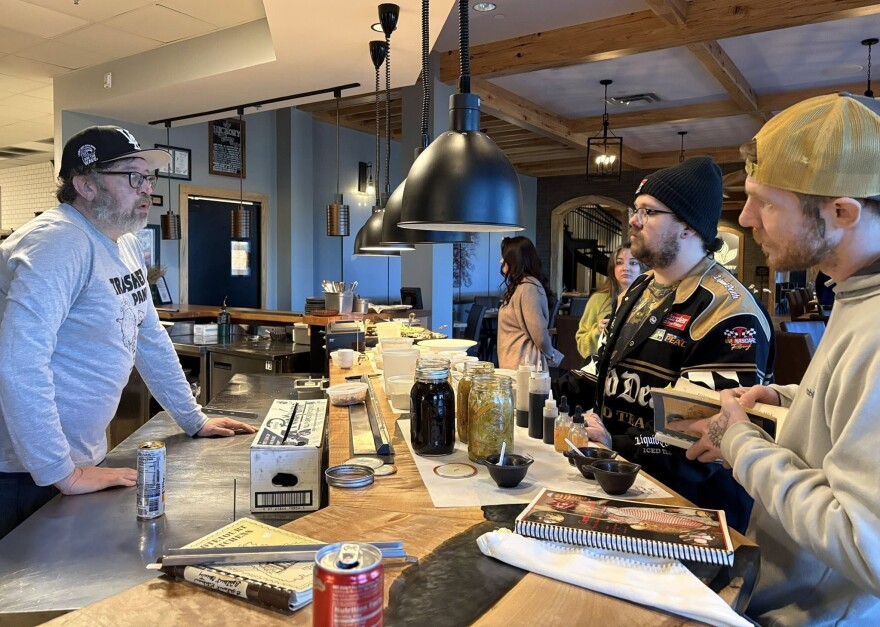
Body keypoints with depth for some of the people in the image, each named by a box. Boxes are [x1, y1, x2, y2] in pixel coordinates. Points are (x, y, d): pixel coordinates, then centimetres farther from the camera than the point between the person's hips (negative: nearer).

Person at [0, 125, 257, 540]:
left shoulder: (125, 244, 5)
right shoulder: (60, 243, -23)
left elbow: (150, 339, 12)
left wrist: (194, 421, 14)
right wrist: (63, 474, -27)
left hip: (85, 457, 8)